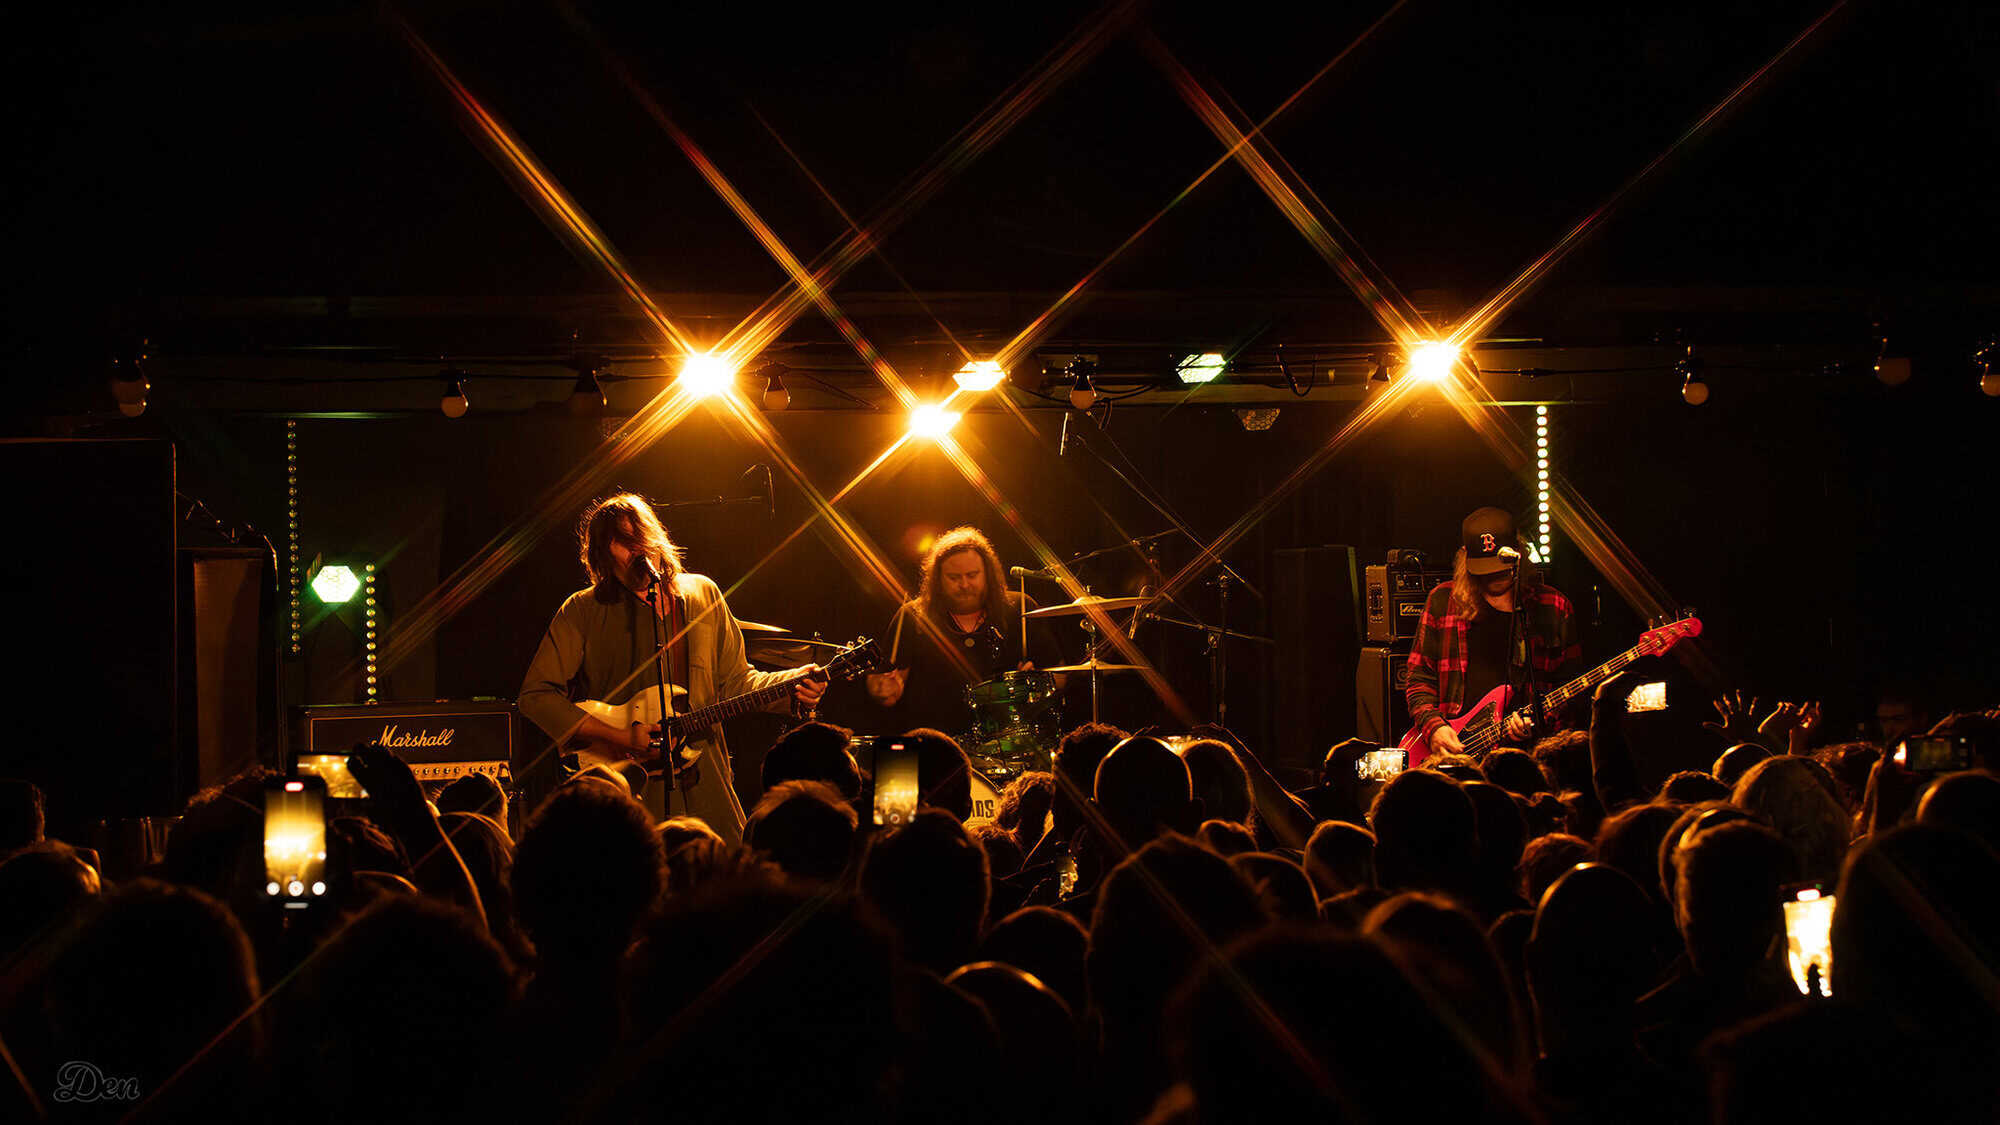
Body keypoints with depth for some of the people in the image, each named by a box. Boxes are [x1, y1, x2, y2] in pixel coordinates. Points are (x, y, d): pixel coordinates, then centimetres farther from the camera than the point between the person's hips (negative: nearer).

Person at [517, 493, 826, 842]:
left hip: (706, 784, 4)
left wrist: (792, 688, -2)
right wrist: (621, 737, -15)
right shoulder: (583, 611, -3)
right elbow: (536, 695, -7)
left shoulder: (703, 594, 11)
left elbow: (734, 680, 17)